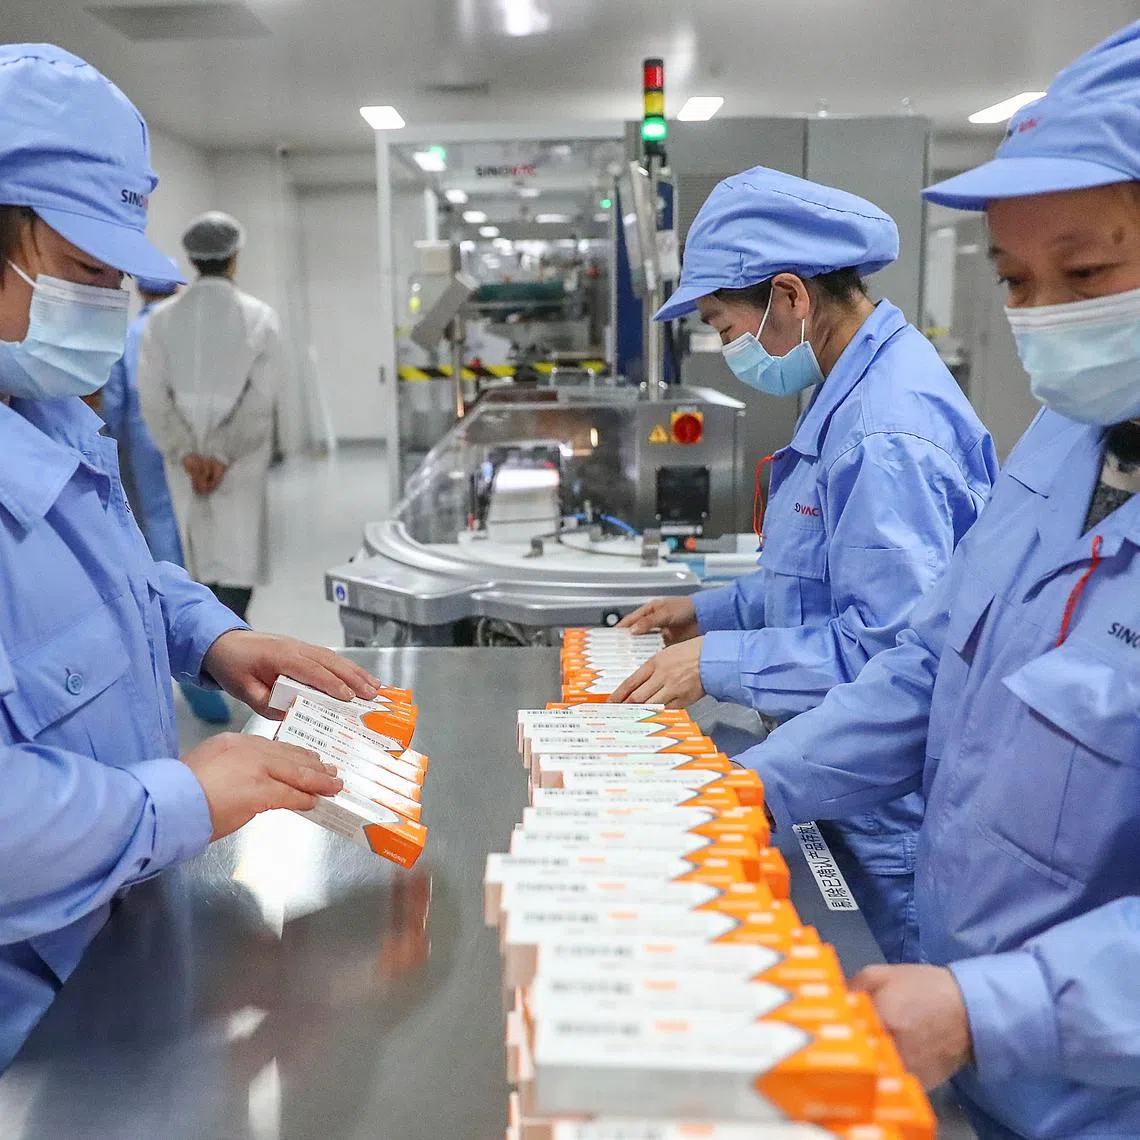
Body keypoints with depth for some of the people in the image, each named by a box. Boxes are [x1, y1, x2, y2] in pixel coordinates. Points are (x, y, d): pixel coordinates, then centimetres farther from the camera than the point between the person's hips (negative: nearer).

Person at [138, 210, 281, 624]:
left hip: (185, 461, 4)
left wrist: (186, 452, -6)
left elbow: (152, 395, -6)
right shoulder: (258, 316, -5)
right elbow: (262, 397, -13)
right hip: (238, 465, -3)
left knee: (204, 564, 16)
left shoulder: (162, 318, 3)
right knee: (238, 565, -1)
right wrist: (223, 455, -12)